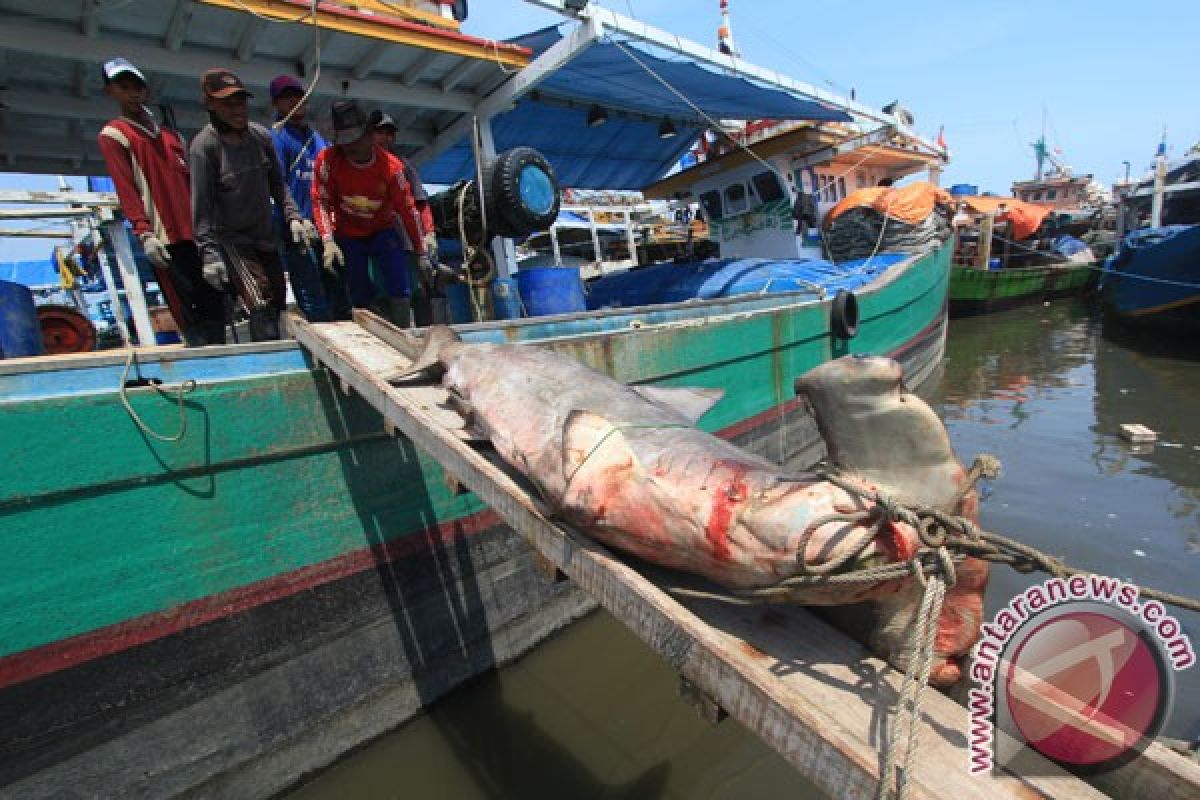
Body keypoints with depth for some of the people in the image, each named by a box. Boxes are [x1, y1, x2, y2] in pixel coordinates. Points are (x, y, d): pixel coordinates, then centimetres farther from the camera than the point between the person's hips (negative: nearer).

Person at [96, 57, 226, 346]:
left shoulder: (171, 136, 24)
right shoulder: (112, 135, 7)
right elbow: (125, 189, -4)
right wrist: (144, 233, -16)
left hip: (195, 233, 5)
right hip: (163, 239, -5)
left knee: (214, 303, 0)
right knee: (186, 311, -9)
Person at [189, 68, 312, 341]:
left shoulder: (261, 136, 3)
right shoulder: (204, 145, -12)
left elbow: (277, 183, 13)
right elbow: (201, 204, -15)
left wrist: (292, 217, -2)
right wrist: (210, 253, -20)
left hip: (266, 236, 6)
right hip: (230, 239, -6)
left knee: (278, 305, 9)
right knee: (261, 308, -19)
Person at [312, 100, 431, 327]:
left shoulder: (391, 165, -18)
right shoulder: (328, 159, -17)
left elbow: (407, 208, -13)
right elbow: (321, 201, -12)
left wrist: (423, 253, -11)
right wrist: (328, 240, -26)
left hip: (383, 230, 0)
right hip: (347, 235, 0)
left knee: (399, 290, -13)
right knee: (360, 299, -1)